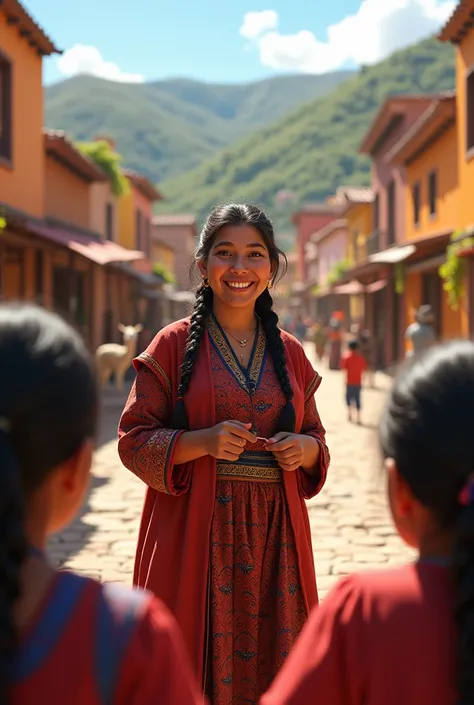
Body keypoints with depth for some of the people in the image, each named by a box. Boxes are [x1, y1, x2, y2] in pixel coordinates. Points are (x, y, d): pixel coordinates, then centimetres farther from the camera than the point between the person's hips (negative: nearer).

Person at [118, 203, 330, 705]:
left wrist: (304, 449, -6)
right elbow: (133, 441, -2)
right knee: (195, 663, 1)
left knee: (272, 664, 7)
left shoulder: (289, 352, 9)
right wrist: (203, 442, -18)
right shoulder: (175, 344, -1)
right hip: (196, 532, -3)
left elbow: (316, 438, 17)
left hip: (274, 533, 3)